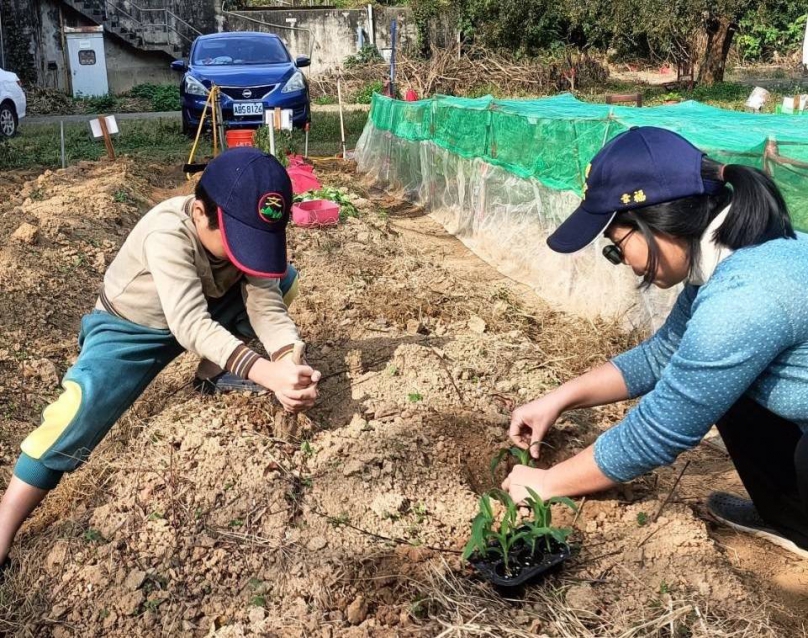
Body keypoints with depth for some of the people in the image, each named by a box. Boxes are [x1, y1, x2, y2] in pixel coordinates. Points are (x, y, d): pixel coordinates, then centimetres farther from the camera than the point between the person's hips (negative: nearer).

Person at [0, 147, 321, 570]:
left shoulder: (246, 229, -21)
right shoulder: (167, 233, -38)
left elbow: (265, 305, -24)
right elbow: (191, 325, -46)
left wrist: (289, 361, -44)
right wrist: (264, 371, -58)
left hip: (204, 311, 6)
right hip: (131, 326, -5)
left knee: (285, 280, -11)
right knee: (85, 401, -32)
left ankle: (214, 372, 2)